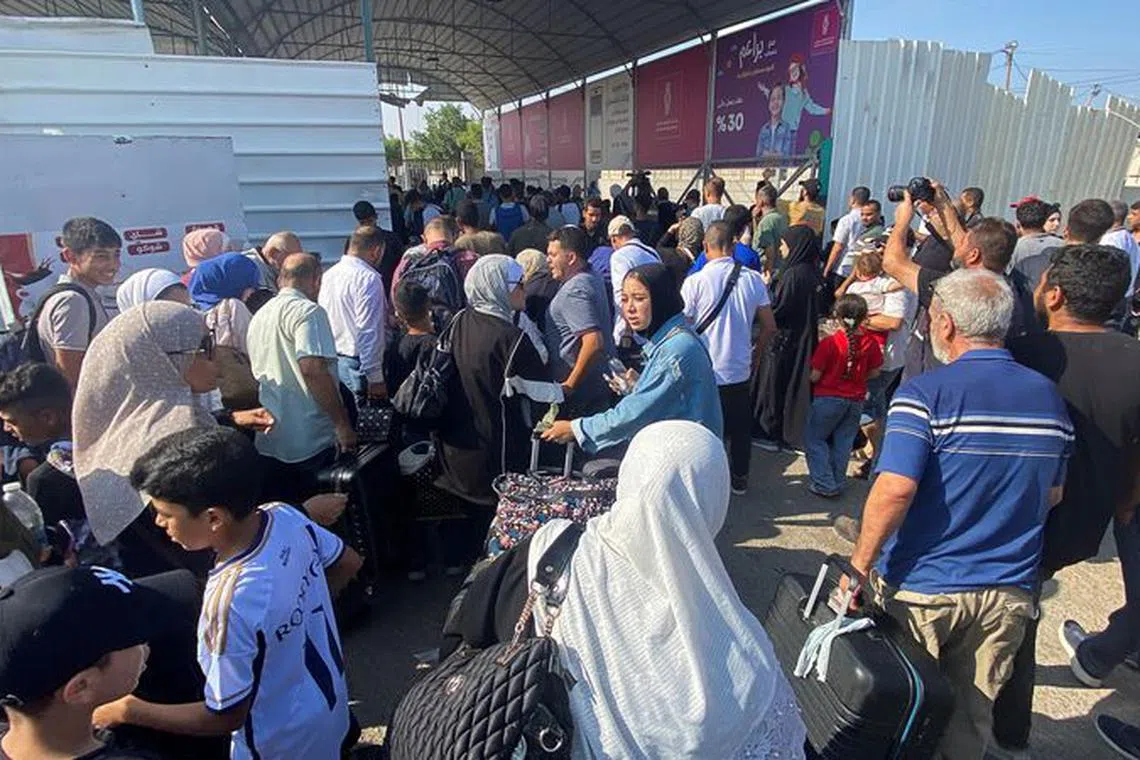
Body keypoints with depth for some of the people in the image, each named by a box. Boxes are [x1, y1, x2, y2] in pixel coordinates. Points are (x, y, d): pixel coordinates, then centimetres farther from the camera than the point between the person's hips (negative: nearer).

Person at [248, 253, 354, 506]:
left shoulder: (259, 316, 16)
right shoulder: (307, 310, -11)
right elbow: (313, 370, -23)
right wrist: (343, 424, -19)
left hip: (268, 443, 8)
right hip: (309, 443, -8)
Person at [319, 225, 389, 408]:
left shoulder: (327, 275, 10)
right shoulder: (368, 278, -15)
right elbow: (369, 332, -19)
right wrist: (375, 378, -17)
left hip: (329, 362, 9)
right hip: (356, 365, -9)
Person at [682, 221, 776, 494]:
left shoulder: (695, 282, -15)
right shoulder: (753, 279, -5)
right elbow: (769, 326, 1)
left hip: (704, 372, -3)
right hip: (739, 369, 3)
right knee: (740, 426, 19)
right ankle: (740, 479, 34)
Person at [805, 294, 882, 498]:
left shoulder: (829, 343, -19)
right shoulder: (871, 343, -7)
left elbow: (815, 376, -15)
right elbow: (874, 372, 4)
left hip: (828, 398, -4)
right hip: (856, 400, 5)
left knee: (814, 439, 10)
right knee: (843, 443, 15)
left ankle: (825, 484, 6)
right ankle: (837, 484, 24)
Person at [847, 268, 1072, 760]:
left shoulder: (925, 393, -18)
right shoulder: (1050, 397, 2)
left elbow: (894, 490, -26)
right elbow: (1052, 494, 11)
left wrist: (860, 565, -16)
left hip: (921, 589, -5)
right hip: (1009, 592, 5)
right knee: (971, 718, 22)